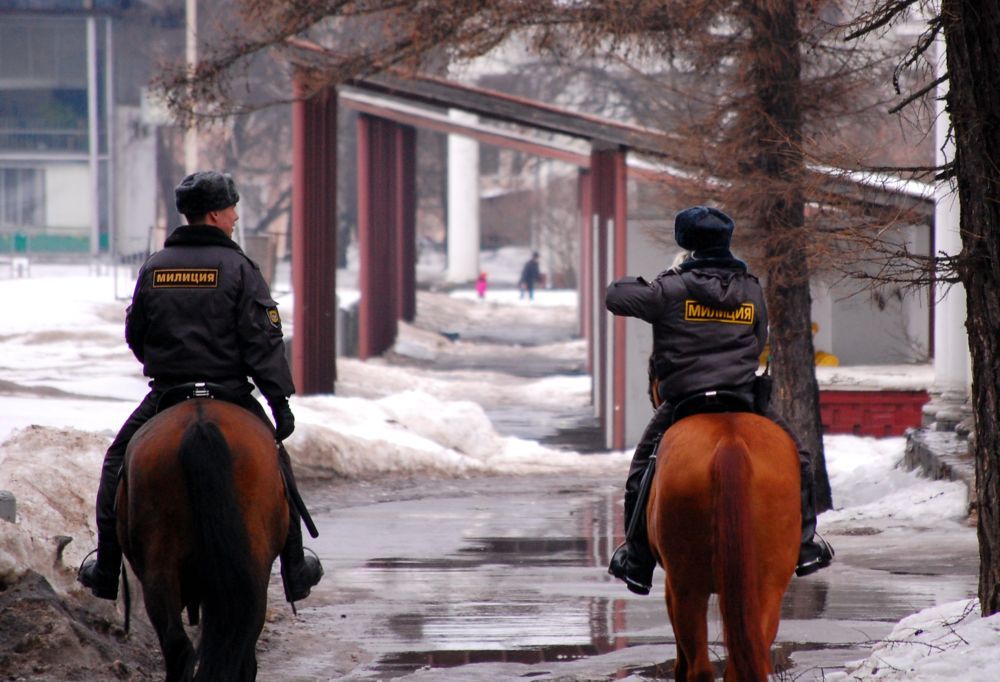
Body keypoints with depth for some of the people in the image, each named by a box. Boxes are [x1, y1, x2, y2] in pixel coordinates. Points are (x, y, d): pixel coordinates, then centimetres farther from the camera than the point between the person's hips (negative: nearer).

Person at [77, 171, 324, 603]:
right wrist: (280, 400, -10)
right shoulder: (238, 268, -7)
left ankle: (106, 572, 13)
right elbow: (263, 341, -12)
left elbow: (134, 335, 12)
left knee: (118, 463, 19)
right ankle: (295, 572, 19)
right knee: (275, 465, 17)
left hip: (165, 395, 2)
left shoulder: (153, 268, 4)